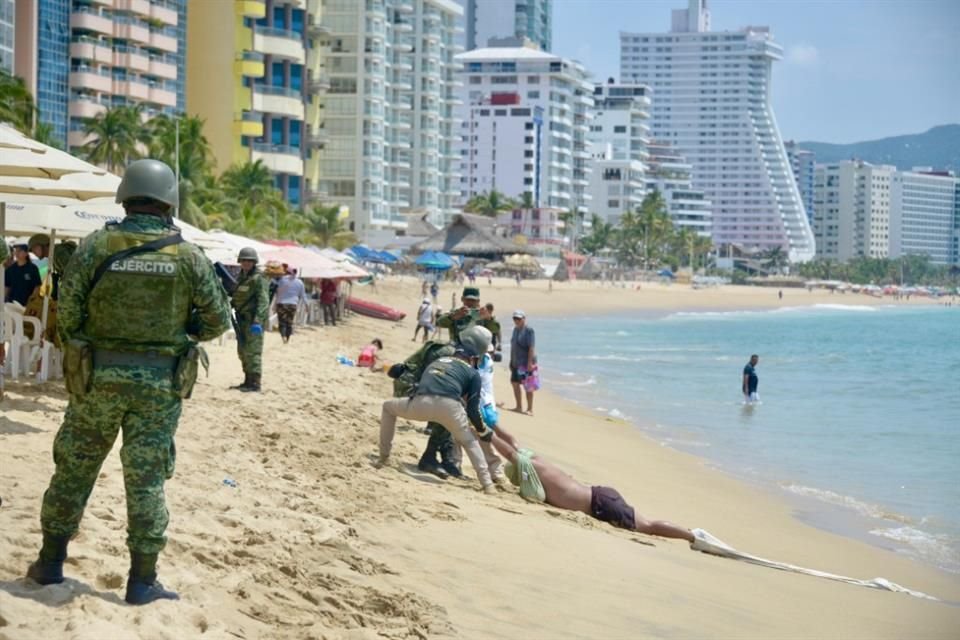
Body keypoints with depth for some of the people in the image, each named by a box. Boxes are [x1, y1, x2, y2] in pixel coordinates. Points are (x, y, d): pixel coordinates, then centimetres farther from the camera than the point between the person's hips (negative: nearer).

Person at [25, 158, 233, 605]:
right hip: (160, 384, 0)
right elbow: (216, 320, 0)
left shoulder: (96, 247, -7)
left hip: (97, 378, 0)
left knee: (74, 469, 14)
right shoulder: (188, 256, -6)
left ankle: (50, 563, 23)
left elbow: (67, 313, -6)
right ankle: (142, 581, 8)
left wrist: (81, 350, 12)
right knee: (146, 479, 6)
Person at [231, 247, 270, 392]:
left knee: (253, 352, -11)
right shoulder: (240, 278, 16)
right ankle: (248, 381, 22)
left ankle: (255, 383, -10)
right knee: (243, 352, 14)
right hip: (242, 319, 9)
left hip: (253, 321, -9)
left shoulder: (258, 279, -10)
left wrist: (257, 321, -26)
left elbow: (263, 301, -18)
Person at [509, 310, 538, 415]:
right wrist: (511, 361, 18)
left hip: (526, 363, -9)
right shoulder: (516, 329, 13)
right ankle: (519, 407, 23)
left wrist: (530, 363, -24)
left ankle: (529, 409, 3)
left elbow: (532, 347, -19)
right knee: (515, 383, 12)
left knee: (528, 386, -3)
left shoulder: (529, 330, -14)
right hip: (516, 362, 9)